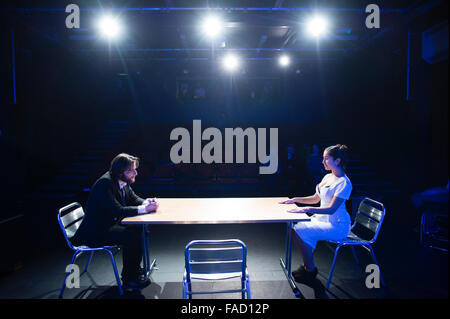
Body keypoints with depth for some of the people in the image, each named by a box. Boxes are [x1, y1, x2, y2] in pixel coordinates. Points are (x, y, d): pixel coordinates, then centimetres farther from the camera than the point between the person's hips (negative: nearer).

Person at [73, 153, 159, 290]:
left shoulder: (123, 181, 1)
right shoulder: (105, 183, -25)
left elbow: (133, 198, 12)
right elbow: (117, 211, -31)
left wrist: (146, 202, -10)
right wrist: (144, 208, -29)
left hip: (110, 224, 9)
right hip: (94, 233, -9)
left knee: (139, 229, -1)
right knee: (133, 235, -21)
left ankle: (135, 268, 17)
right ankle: (129, 279, -4)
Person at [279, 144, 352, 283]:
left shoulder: (344, 183, -18)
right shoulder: (327, 177, 9)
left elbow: (332, 209, -26)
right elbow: (316, 199, 18)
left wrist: (307, 209, -34)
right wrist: (295, 199, 6)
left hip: (336, 226, -9)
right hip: (321, 219, 9)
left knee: (299, 231, -22)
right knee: (295, 225, -7)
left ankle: (310, 270, -3)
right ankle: (306, 265, 7)